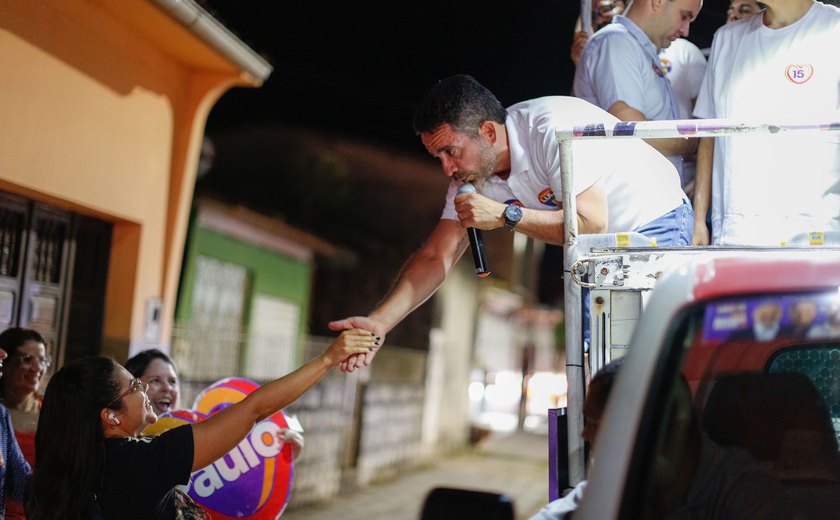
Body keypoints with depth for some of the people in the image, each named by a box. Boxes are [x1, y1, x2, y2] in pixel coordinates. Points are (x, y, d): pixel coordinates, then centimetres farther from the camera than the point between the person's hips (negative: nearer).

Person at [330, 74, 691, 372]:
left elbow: (591, 223, -33)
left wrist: (505, 215, -31)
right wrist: (378, 323, -18)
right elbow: (436, 257, -6)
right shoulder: (473, 173, -6)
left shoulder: (553, 128, -30)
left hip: (656, 224, -7)